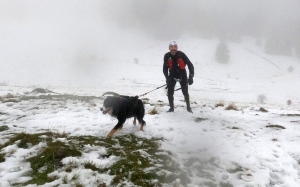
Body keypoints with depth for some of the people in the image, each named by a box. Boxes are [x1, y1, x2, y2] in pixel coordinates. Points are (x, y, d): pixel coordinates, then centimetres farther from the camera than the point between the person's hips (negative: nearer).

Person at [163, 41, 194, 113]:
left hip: (182, 75, -1)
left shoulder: (181, 54, -24)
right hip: (172, 75, 2)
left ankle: (188, 107, 17)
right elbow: (165, 68, -8)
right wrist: (167, 78, -22)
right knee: (170, 92, -7)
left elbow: (190, 65, -19)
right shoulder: (167, 56, -19)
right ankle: (171, 107, 11)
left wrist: (191, 76, -26)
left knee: (185, 92, -2)